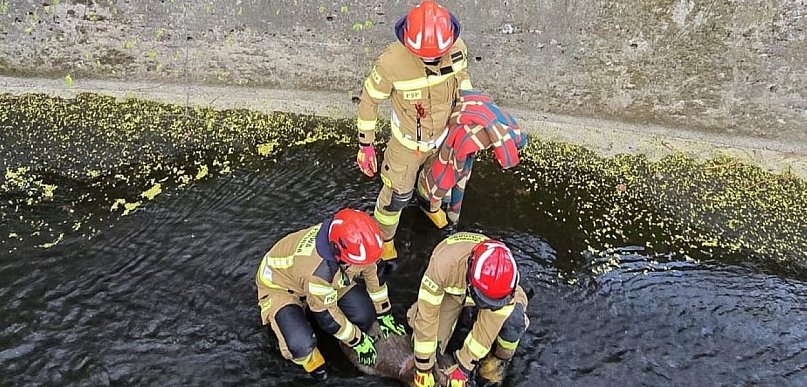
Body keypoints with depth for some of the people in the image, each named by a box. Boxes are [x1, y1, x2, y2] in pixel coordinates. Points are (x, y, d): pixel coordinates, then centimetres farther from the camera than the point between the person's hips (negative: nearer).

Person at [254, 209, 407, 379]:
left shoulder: (354, 243, -26)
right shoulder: (319, 269, -43)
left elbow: (372, 272, -6)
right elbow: (327, 316, -27)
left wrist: (384, 314, 2)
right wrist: (358, 341, -13)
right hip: (279, 286, -6)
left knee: (364, 314, -9)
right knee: (301, 345, -31)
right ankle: (308, 358, 5)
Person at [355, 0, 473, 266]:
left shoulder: (456, 46, -24)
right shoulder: (391, 62, -38)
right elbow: (369, 99, -20)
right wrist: (365, 145, -13)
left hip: (444, 131, 5)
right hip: (409, 139, -4)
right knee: (398, 193, 14)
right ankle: (383, 235, 46)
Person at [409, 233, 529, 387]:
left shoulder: (505, 275, -38)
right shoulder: (444, 264, -44)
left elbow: (487, 327, -28)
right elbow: (427, 317, -34)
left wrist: (463, 368, -23)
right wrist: (424, 368, -26)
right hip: (450, 290, 0)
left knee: (514, 321, -28)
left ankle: (497, 360, 2)